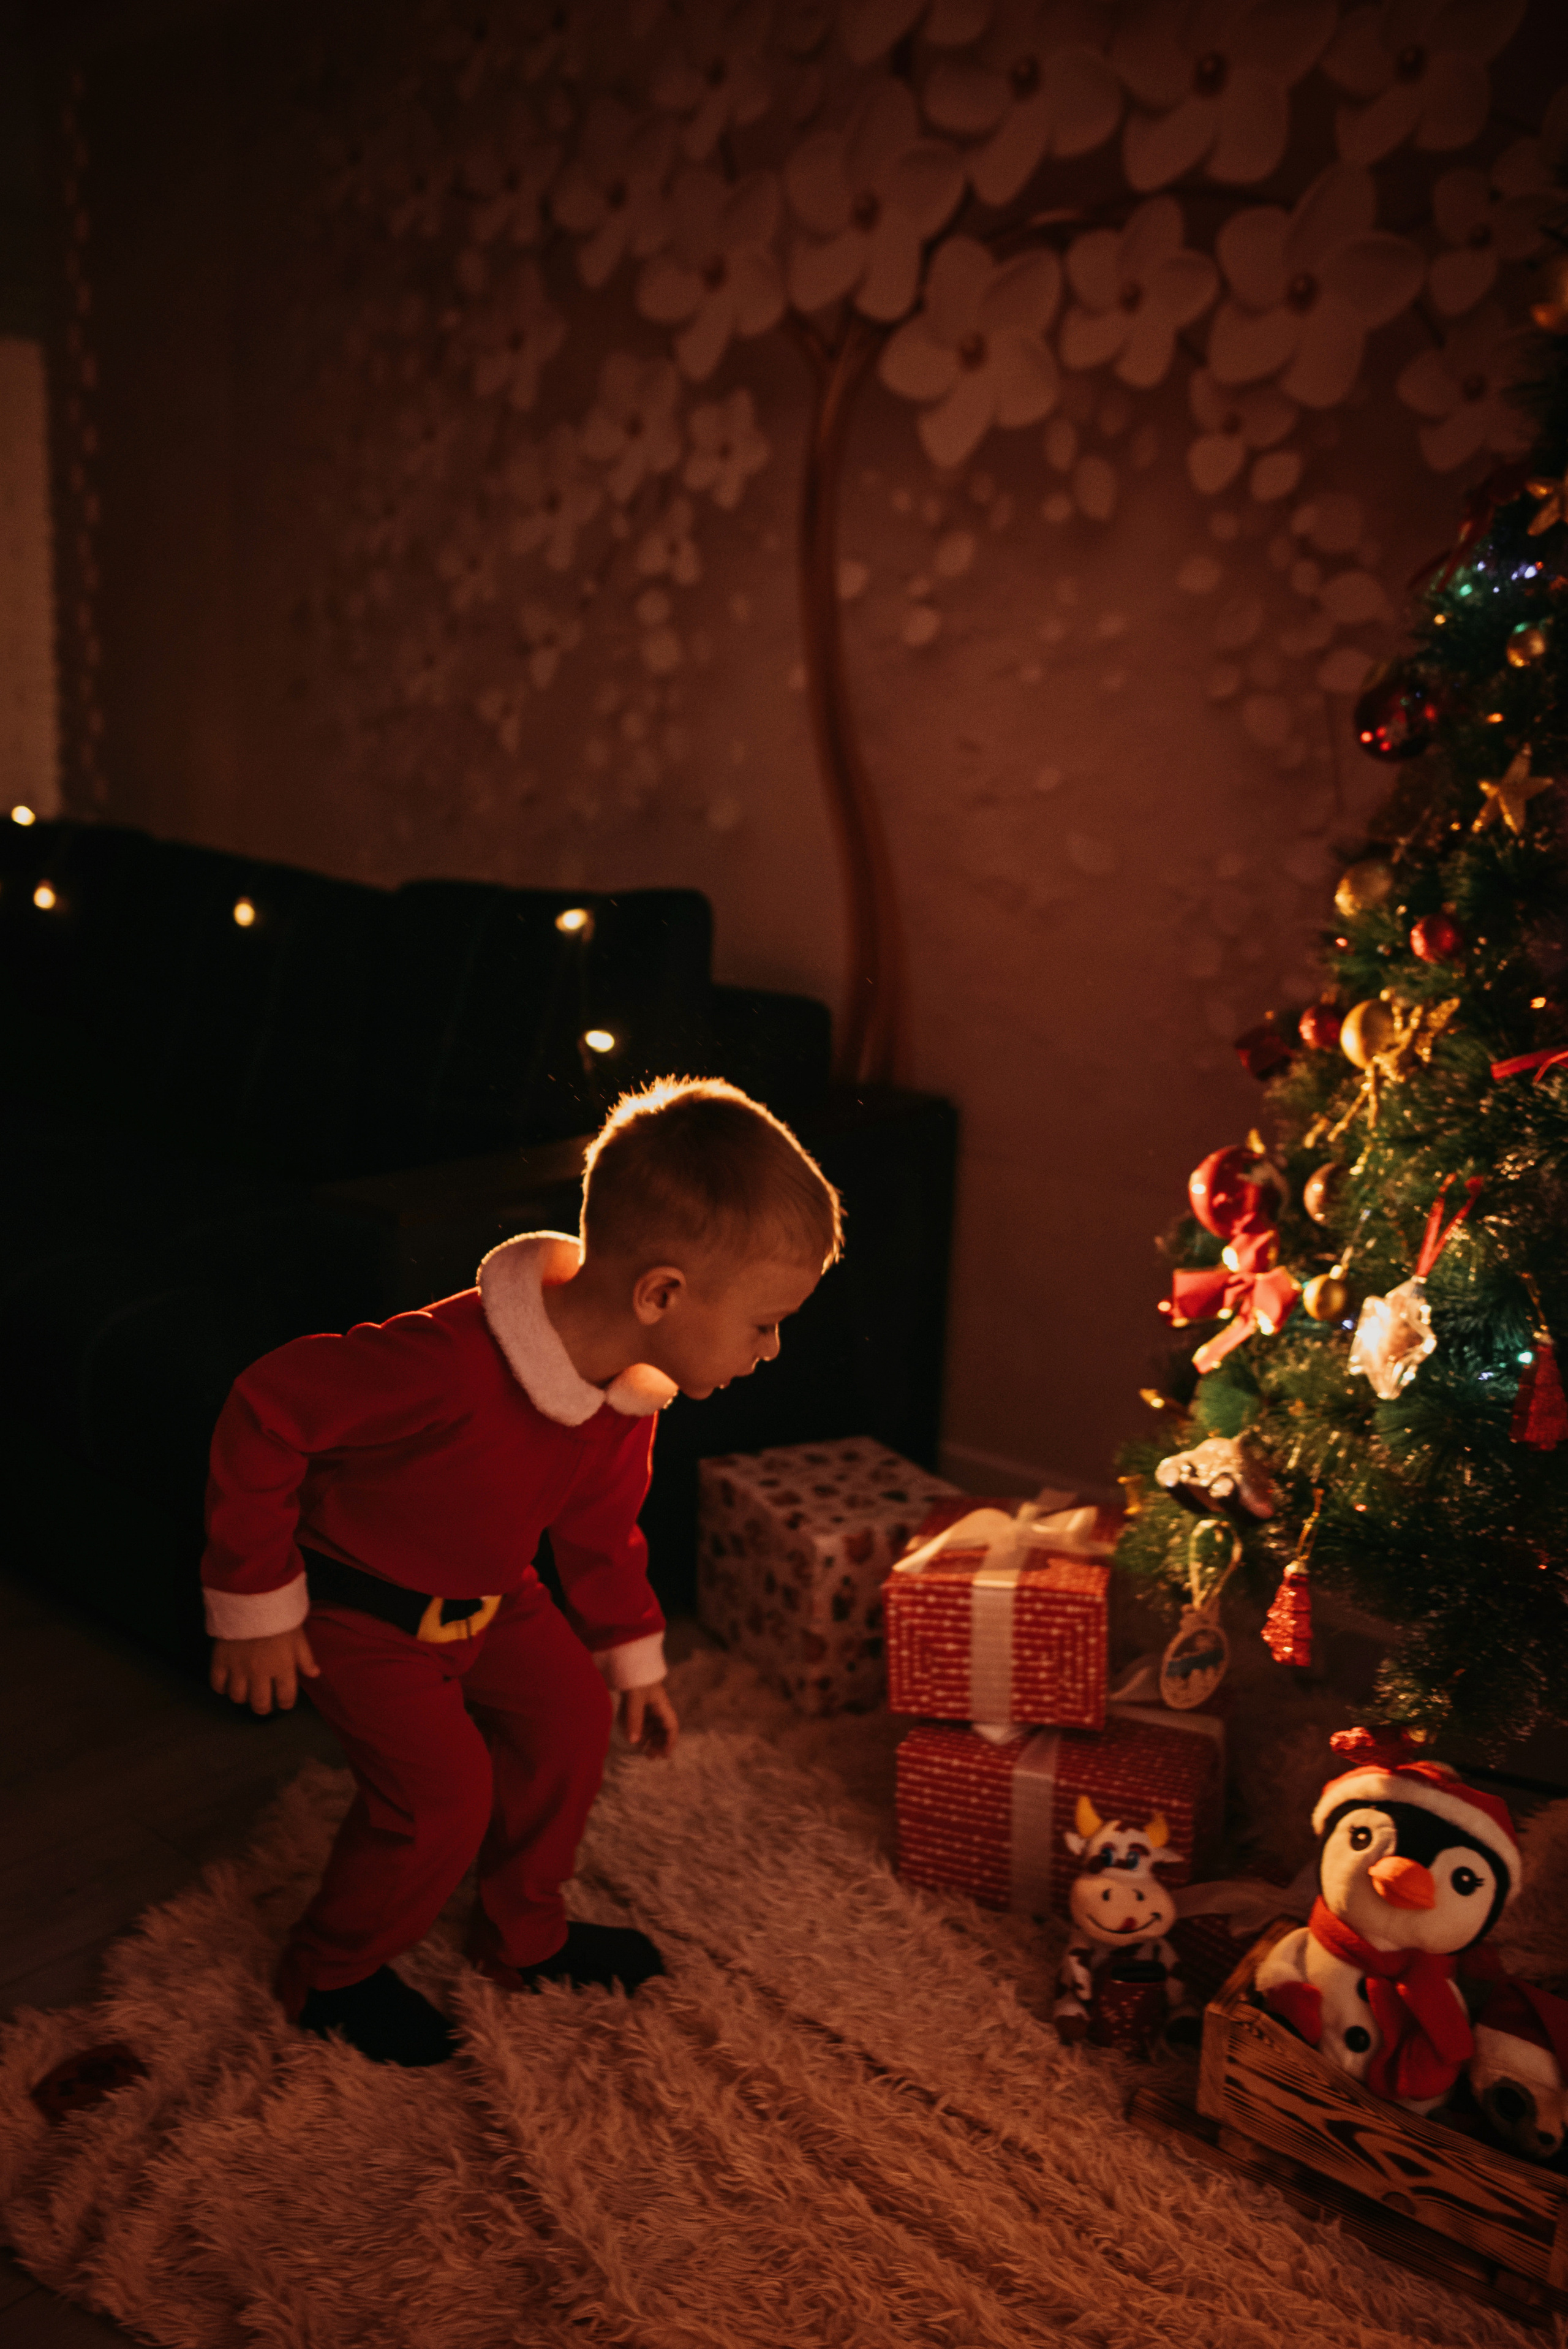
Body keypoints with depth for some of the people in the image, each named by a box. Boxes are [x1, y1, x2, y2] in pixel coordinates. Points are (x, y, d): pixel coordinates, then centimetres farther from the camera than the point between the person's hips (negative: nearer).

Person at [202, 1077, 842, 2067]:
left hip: (486, 1593, 7)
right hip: (360, 1603, -7)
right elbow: (265, 1410, -32)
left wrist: (633, 1656, 14)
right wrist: (258, 1603, -23)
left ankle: (525, 1935, 30)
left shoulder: (629, 1398, -14)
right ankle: (330, 1974, 17)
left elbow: (602, 1530, 6)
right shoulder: (447, 1362, -42)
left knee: (571, 1712, 7)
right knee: (444, 1788, -11)